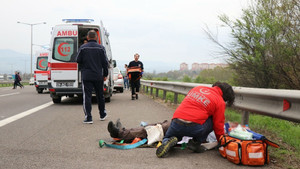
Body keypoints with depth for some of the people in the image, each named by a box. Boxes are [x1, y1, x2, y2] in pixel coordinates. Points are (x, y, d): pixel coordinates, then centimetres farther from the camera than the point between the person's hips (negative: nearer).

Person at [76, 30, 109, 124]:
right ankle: (102, 114, 29)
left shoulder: (82, 48, -3)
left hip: (86, 76, -2)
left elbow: (78, 60, 2)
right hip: (98, 76, 2)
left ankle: (88, 117, -6)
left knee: (87, 96, 0)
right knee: (100, 95, 16)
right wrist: (105, 74, 10)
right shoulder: (101, 48, 0)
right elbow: (105, 62, 1)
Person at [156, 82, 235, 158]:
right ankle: (195, 143, 11)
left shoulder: (197, 88, 21)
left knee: (166, 138, 32)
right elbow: (218, 126, 6)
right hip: (194, 127, -4)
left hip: (176, 122, 5)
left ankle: (167, 142, -5)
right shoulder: (220, 102, 4)